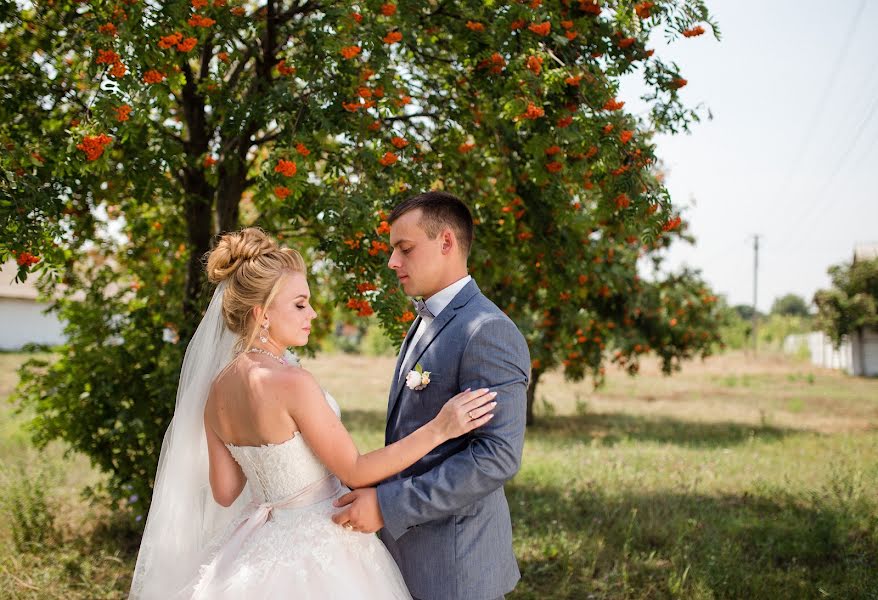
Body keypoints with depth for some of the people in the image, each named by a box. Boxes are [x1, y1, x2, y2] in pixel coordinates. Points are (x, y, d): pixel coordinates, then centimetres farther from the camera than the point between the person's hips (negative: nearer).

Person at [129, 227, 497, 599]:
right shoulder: (291, 382, -22)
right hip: (317, 552, -7)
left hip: (264, 546, 7)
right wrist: (438, 429, -18)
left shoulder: (218, 388, 0)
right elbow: (354, 471, -17)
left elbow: (225, 492, 6)